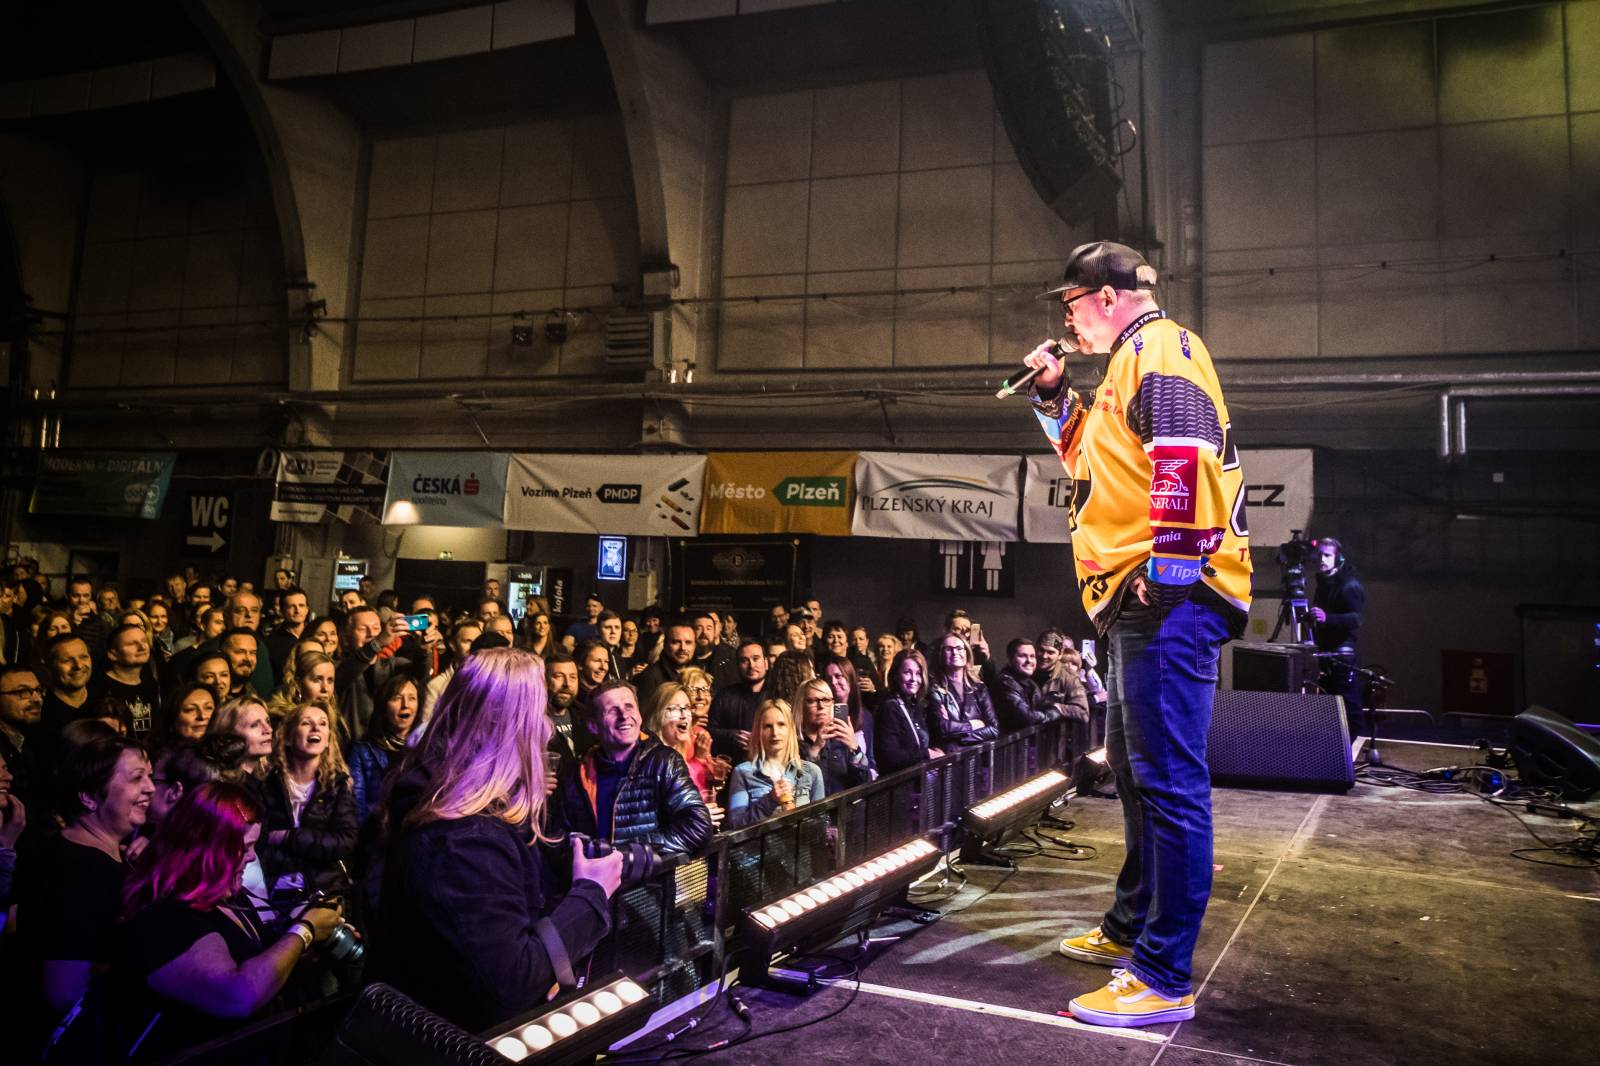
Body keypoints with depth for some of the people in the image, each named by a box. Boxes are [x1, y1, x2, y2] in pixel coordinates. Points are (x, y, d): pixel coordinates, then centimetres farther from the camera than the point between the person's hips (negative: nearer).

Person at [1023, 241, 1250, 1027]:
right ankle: (1133, 928, 32)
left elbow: (1185, 458, -22)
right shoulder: (1133, 362, 25)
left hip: (1169, 599, -11)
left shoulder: (1160, 349, -7)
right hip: (1142, 603, 11)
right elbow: (1095, 460, 35)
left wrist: (1170, 567, -25)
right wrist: (1054, 396, 24)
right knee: (1135, 771, 19)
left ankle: (1164, 979, -4)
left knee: (1168, 782, -9)